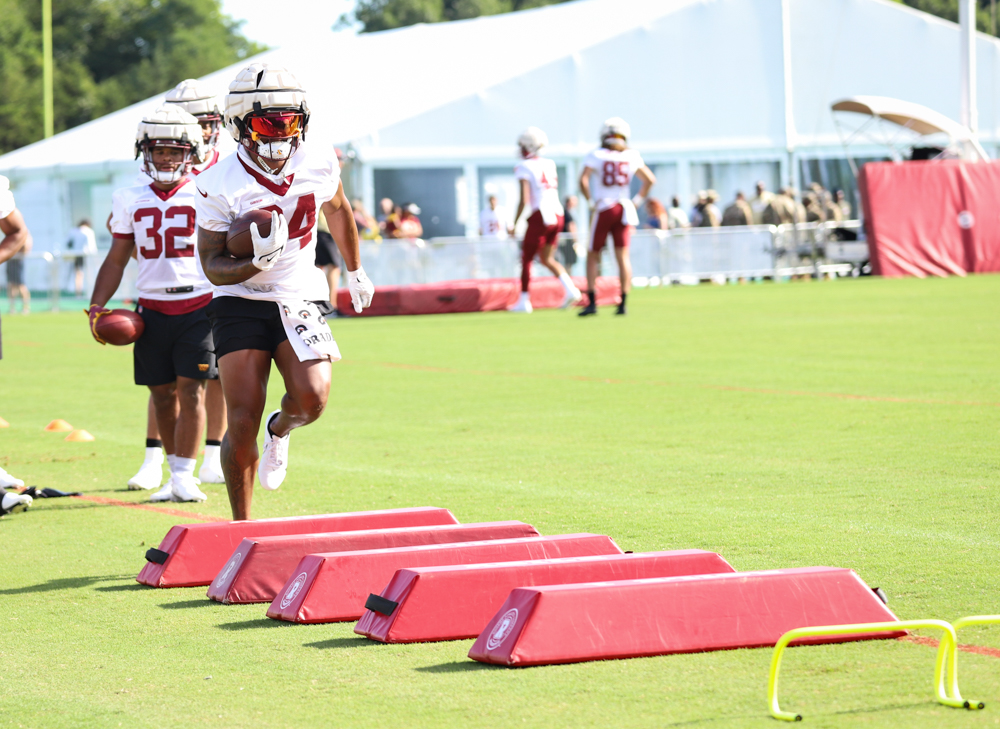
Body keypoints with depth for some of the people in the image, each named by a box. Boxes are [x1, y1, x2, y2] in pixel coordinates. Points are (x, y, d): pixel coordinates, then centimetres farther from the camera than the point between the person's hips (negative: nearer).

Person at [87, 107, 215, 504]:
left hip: (199, 304, -3)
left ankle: (184, 476, -2)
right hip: (152, 309, 3)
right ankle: (175, 475, 16)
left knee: (191, 390, -8)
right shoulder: (130, 201, 9)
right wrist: (96, 307, 5)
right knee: (163, 394, 6)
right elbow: (116, 260, 15)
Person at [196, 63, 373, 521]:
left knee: (311, 399, -22)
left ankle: (280, 430, 15)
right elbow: (212, 265, -9)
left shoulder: (318, 165, -4)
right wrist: (256, 263, -29)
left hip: (299, 299, 2)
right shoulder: (220, 185, -14)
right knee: (243, 425, -7)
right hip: (240, 305, -2)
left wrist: (355, 272, 32)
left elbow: (338, 213, 19)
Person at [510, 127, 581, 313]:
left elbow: (524, 200, -13)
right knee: (546, 258, 18)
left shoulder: (524, 168, -9)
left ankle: (524, 302, 8)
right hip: (558, 215, 7)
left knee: (526, 259, 7)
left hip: (540, 217, -7)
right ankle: (570, 289, 1)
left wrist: (514, 224, -7)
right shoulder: (550, 165, 11)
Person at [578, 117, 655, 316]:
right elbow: (650, 180, 14)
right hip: (624, 208, 2)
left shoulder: (596, 155, -4)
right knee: (623, 257, 2)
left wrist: (591, 202, -7)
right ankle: (623, 303, -5)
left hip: (604, 210, -2)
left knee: (593, 256, 6)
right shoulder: (631, 156, 6)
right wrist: (636, 201, 17)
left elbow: (583, 180, -16)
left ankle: (592, 302, -4)